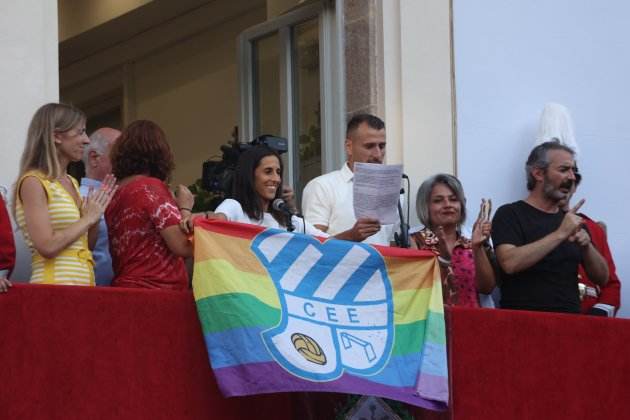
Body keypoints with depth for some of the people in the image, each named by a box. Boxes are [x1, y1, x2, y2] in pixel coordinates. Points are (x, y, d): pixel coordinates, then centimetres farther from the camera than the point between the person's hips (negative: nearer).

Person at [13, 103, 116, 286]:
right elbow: (47, 247, -19)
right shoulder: (33, 182, -9)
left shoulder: (71, 182, 14)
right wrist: (88, 218, -8)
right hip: (54, 283, -7)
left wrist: (96, 212, 4)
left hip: (85, 281, 7)